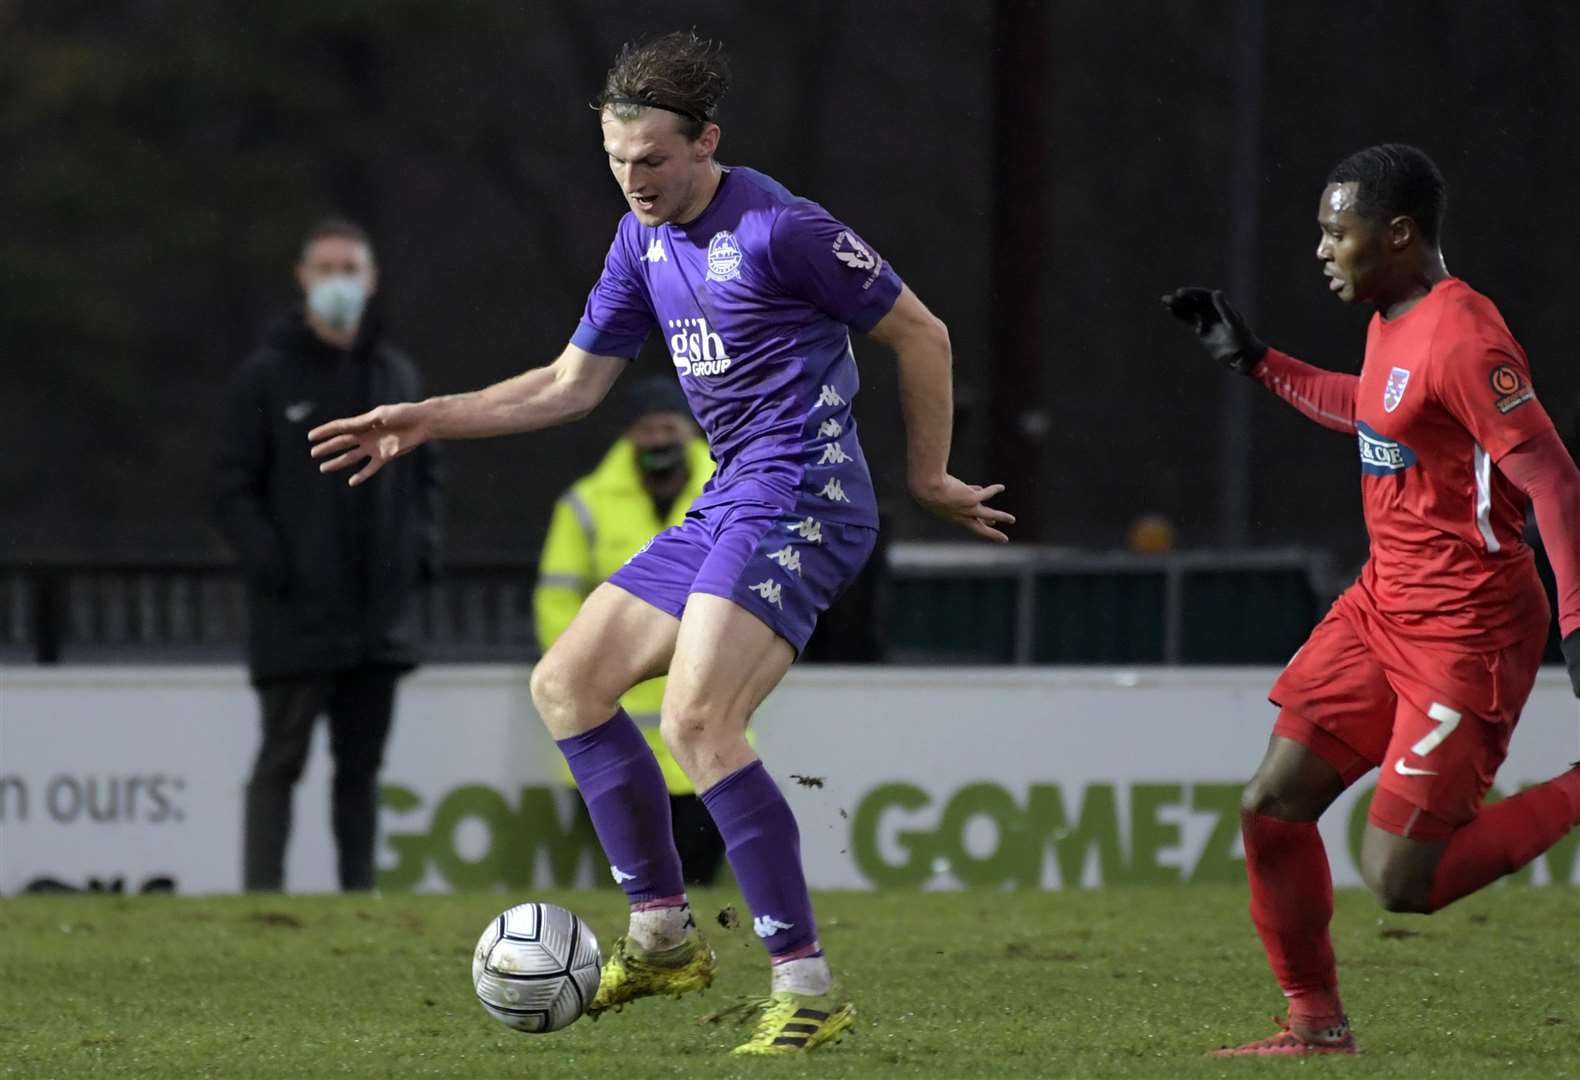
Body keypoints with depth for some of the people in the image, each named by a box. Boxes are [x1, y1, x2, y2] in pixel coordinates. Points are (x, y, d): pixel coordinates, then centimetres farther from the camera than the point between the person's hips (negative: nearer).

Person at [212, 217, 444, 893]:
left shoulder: (396, 375, 11)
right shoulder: (267, 376, -3)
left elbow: (426, 470, 21)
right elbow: (234, 487, -4)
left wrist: (422, 547, 6)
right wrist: (269, 564, -14)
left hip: (380, 610, 5)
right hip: (297, 615, -5)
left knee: (362, 763, 10)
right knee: (281, 761, -5)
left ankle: (359, 891, 14)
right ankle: (262, 894, -6)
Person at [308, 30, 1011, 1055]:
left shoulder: (777, 229, -14)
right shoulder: (646, 238, 13)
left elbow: (923, 335, -6)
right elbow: (572, 383, 22)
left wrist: (928, 478, 2)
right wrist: (426, 421, 15)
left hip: (800, 499, -10)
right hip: (729, 502, 10)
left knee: (696, 723, -23)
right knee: (566, 684, 10)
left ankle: (809, 987, -20)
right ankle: (664, 935, 15)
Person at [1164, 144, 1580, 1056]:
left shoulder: (1462, 339, -21)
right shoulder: (1394, 320, 8)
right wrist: (1256, 361, 28)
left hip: (1464, 632, -9)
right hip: (1383, 604, 9)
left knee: (1399, 879, -11)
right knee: (1271, 808, 5)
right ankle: (1318, 1024, 19)